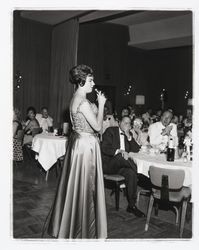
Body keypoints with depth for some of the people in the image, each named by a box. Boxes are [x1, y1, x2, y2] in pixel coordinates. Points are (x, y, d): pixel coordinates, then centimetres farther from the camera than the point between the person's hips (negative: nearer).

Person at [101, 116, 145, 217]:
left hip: (120, 165, 5)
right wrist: (119, 151, -28)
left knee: (131, 173, -26)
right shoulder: (110, 131, -1)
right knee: (120, 156, -36)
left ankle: (132, 205, -20)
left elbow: (136, 149, 7)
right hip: (107, 164, -5)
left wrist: (129, 136, -6)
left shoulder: (129, 135, 16)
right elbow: (104, 148, -13)